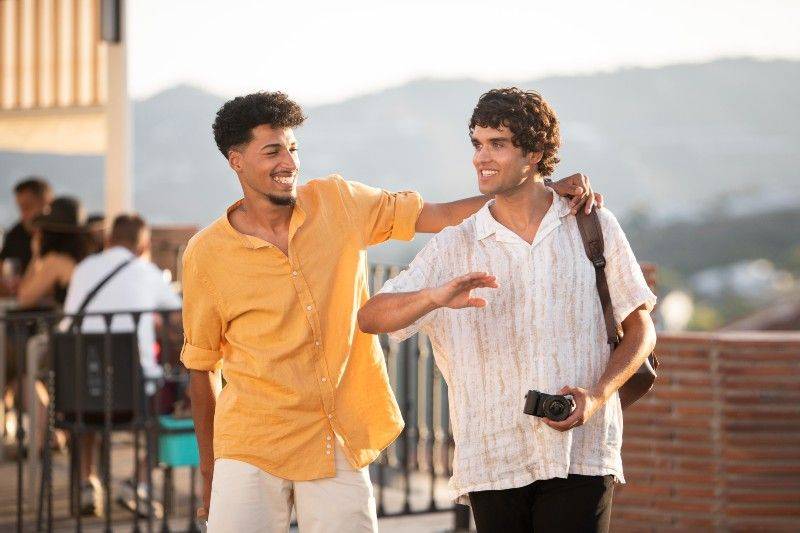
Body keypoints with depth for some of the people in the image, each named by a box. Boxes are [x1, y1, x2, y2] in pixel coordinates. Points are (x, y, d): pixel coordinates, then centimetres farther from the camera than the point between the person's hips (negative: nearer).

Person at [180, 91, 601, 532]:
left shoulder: (338, 202, 2)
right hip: (252, 450, -2)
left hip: (341, 445, 2)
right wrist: (208, 470, 5)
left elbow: (439, 216, 3)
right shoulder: (206, 254, -4)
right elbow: (201, 366, 3)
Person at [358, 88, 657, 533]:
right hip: (493, 459, 1)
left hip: (582, 450, -1)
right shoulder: (455, 247, 7)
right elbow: (371, 318, -2)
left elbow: (640, 329, 9)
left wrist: (598, 394, -9)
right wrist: (436, 296, -23)